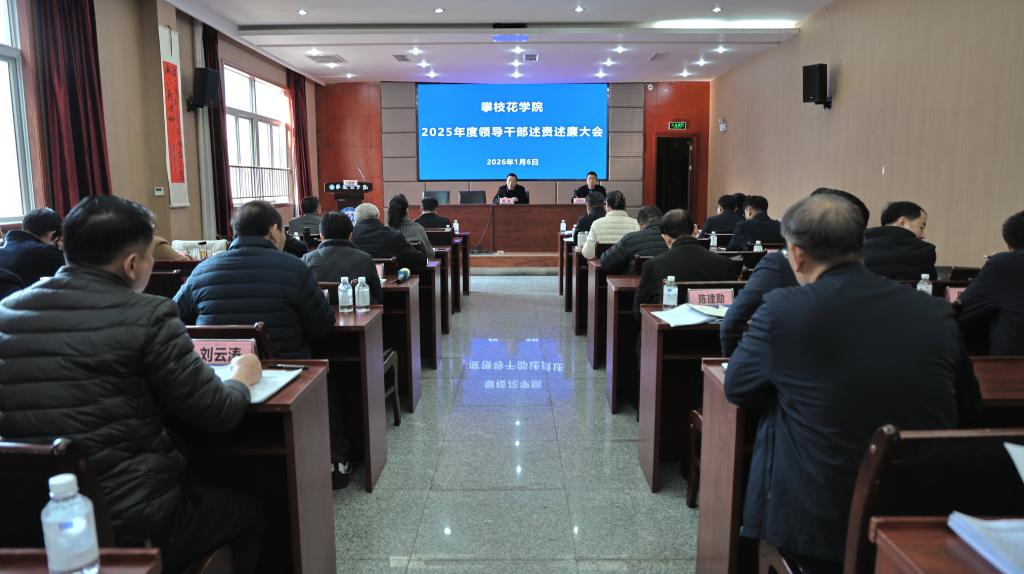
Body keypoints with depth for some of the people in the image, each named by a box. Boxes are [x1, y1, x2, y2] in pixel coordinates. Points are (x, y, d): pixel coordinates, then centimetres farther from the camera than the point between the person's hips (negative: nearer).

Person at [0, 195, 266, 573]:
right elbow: (216, 415, -11)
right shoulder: (146, 315, -16)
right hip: (129, 525, -6)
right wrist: (242, 376, 9)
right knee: (247, 512, 24)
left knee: (206, 494, 32)